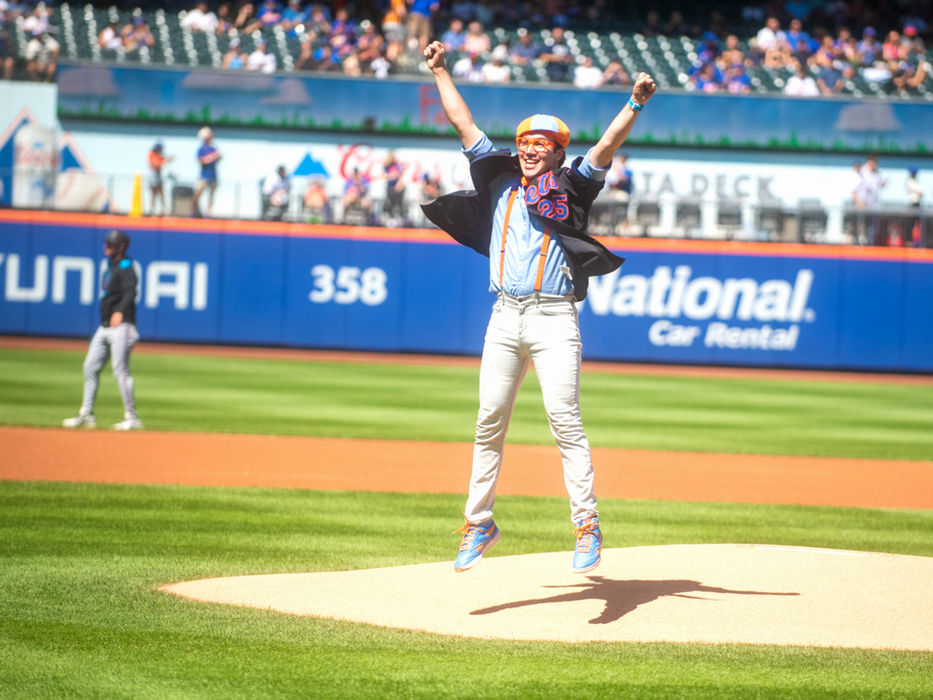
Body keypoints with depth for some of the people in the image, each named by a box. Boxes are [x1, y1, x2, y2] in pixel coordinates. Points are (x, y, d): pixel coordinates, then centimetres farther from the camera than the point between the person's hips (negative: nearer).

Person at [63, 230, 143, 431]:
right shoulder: (110, 266, 17)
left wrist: (120, 312, -45)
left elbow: (130, 292, -28)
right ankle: (86, 414, 17)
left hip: (121, 326, -10)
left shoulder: (126, 268, -11)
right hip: (104, 328, 10)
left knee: (120, 371, -11)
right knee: (90, 367, 10)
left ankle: (131, 417, -7)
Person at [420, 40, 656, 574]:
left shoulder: (572, 188, 6)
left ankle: (587, 526, -14)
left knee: (566, 422, -12)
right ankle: (479, 525, 14)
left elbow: (607, 145, -8)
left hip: (554, 320, -4)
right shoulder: (500, 179, 15)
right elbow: (464, 124, 18)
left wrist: (636, 104, -22)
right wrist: (440, 72, 18)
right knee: (490, 424, 5)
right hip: (505, 318, 4)